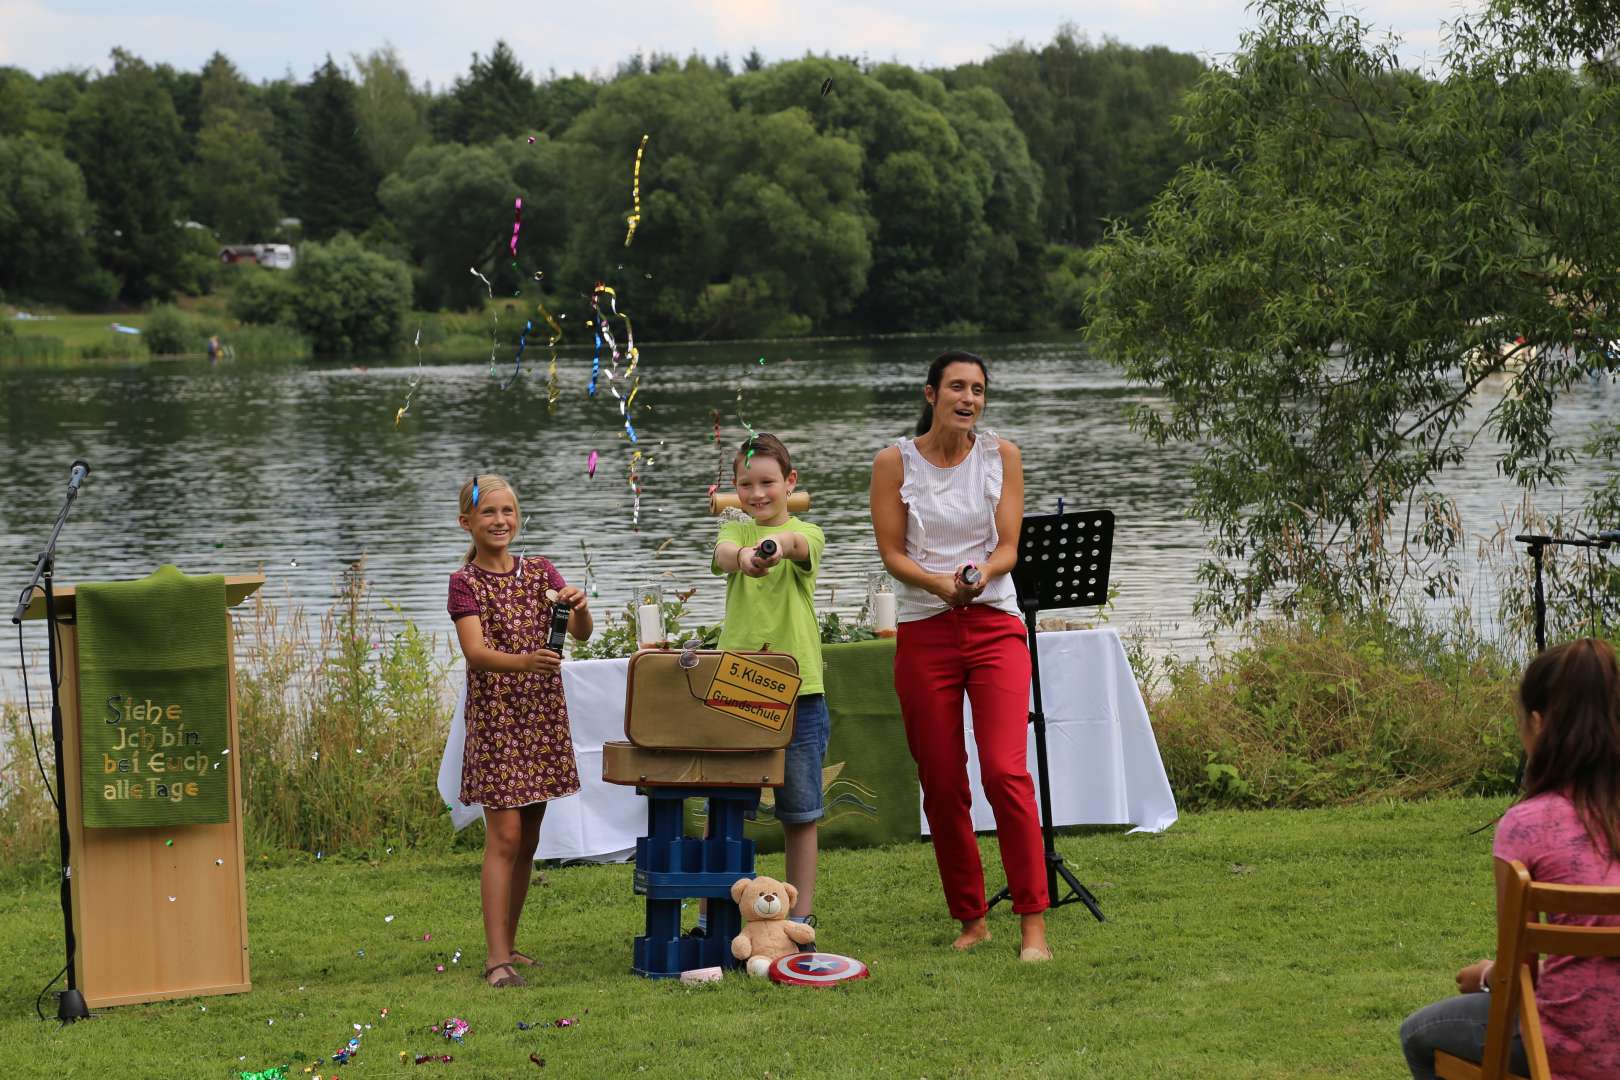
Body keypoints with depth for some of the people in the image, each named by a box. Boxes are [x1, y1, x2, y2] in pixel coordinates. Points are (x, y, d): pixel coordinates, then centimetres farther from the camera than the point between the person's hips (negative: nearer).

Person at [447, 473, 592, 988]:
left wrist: (579, 607, -24)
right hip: (495, 718, -5)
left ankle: (508, 944, 20)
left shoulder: (540, 572, 9)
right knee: (504, 838, -11)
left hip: (542, 715, 5)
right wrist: (524, 661, -39)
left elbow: (581, 633, -1)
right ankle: (497, 958, -11)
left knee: (528, 840, 10)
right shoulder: (465, 583, -5)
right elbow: (476, 652, -20)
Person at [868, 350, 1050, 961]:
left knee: (1005, 770, -14)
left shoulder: (1001, 456, 4)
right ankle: (971, 919, 17)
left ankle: (1034, 922, -10)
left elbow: (1007, 546, 1)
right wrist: (939, 582, -20)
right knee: (941, 784, 4)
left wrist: (979, 573, -21)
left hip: (994, 628, -1)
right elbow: (892, 551, -2)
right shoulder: (894, 463, 1)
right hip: (923, 635, 1)